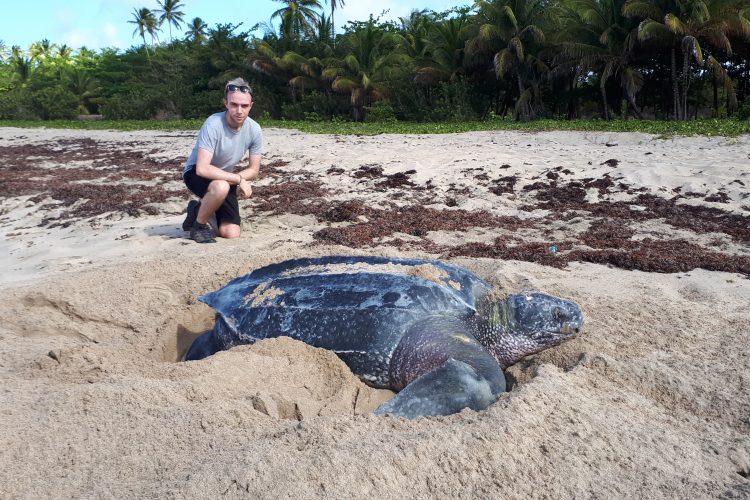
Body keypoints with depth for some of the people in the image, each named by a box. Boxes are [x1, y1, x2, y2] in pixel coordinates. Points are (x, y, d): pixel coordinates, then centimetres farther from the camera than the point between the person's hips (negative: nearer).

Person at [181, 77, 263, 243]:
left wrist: (234, 178, -23)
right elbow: (202, 169, -36)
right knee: (221, 187, -40)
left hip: (225, 178, 5)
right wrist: (238, 179, -33)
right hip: (196, 174, -5)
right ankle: (198, 225, -9)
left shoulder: (254, 130, -16)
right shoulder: (213, 125, -30)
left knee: (232, 234, -6)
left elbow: (254, 170, -6)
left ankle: (198, 210, 26)